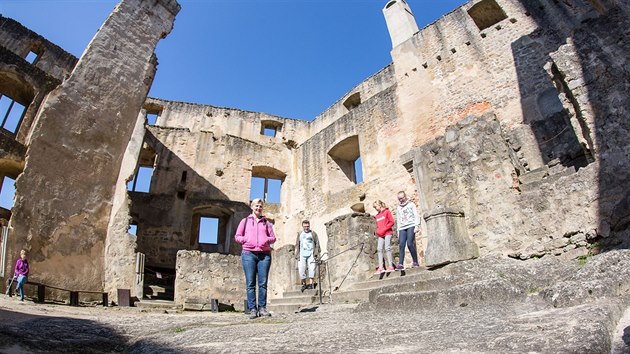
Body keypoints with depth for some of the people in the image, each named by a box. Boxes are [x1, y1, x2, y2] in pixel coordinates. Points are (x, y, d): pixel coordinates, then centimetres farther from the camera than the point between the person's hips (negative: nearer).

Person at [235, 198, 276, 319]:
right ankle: (252, 309, 1)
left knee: (263, 282, -3)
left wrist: (267, 240, -4)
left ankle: (262, 308, 3)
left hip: (264, 254, 1)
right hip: (249, 254, -1)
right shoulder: (245, 221, 16)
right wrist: (246, 239, -7)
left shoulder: (266, 222, 19)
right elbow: (237, 236, 12)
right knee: (250, 283, -3)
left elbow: (273, 237, 17)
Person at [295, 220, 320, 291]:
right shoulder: (300, 234, 14)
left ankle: (311, 283, -4)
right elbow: (297, 245, 13)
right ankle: (304, 284, 7)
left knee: (311, 268, -11)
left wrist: (316, 253, -4)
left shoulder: (313, 233, 9)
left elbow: (317, 243, 7)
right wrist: (297, 255, 5)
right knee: (301, 269, -6)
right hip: (302, 255, 1)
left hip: (311, 254, -1)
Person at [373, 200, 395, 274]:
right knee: (379, 249, -6)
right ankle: (381, 267, -8)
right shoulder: (377, 216, 19)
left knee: (387, 248, -11)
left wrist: (384, 229, -12)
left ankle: (390, 266, -5)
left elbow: (392, 222, -4)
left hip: (387, 233, -5)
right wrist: (377, 231, 2)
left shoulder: (387, 212, 2)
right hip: (380, 235, 5)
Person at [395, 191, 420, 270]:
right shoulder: (398, 208, 24)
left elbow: (416, 215, 4)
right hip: (402, 228, 4)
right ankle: (400, 264, -17)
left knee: (409, 244, -18)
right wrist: (398, 232, 15)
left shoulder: (411, 204, 12)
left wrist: (416, 225, -10)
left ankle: (415, 262, -7)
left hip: (411, 226, -4)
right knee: (401, 245, -11)